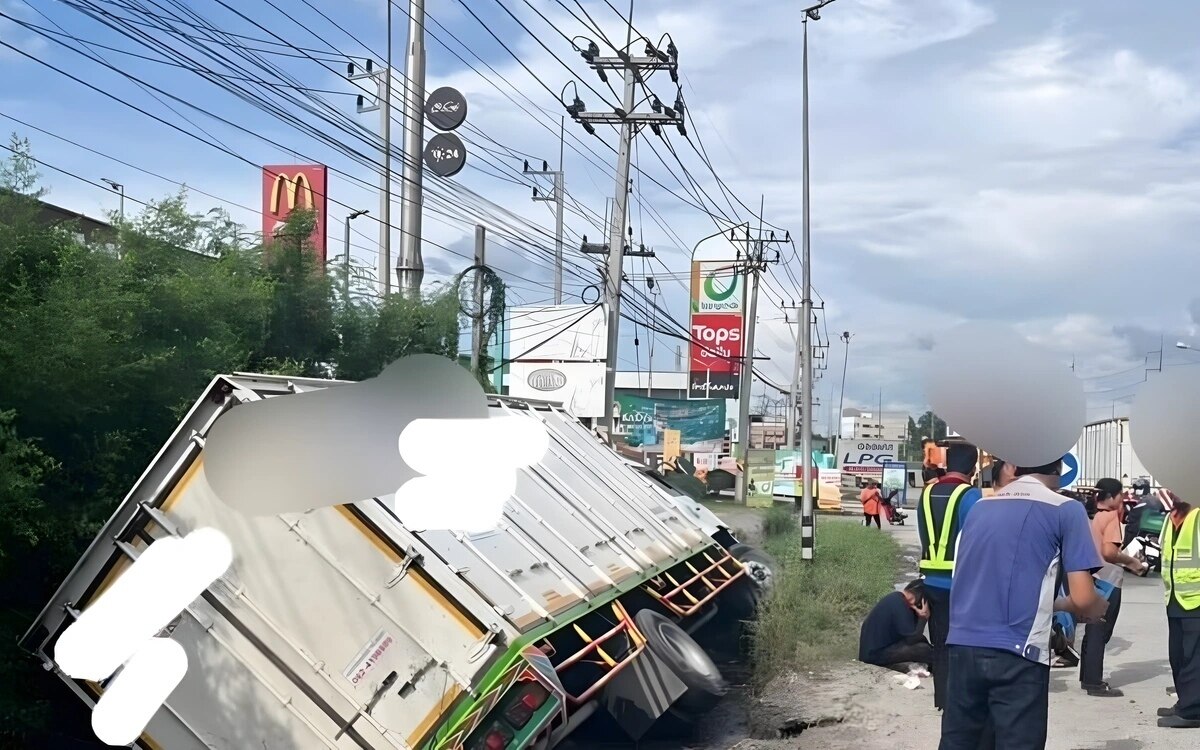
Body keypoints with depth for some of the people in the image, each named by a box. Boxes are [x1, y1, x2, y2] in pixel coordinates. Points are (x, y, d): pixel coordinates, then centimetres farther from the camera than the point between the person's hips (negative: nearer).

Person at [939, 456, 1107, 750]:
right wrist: (1097, 608, 17)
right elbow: (1083, 599, -7)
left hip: (962, 646, 5)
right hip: (1016, 653, -5)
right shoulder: (1065, 510, 0)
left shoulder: (980, 507, 16)